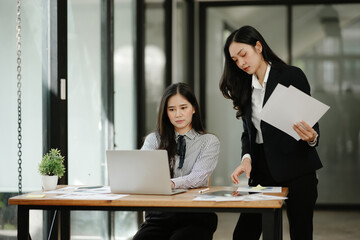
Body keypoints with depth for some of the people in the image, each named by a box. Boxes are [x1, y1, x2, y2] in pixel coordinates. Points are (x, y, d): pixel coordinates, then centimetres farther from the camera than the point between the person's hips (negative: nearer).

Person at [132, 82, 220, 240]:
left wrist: (172, 184, -30)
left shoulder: (209, 141, 8)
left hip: (195, 216, -2)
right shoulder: (154, 139, 15)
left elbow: (199, 177, -9)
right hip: (158, 215, 2)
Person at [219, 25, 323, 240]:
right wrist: (247, 158, -5)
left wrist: (311, 137, -27)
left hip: (296, 168, -5)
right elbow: (248, 132, 14)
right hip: (262, 169, 5)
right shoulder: (245, 87, 12)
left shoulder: (292, 75, -3)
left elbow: (310, 124, -4)